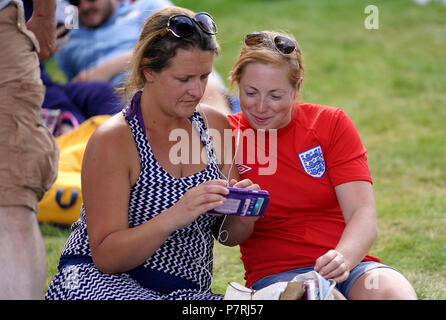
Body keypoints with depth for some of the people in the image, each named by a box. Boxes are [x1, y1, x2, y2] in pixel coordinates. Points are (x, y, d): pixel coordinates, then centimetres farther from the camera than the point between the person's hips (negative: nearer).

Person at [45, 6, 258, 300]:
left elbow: (229, 237, 13)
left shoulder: (214, 124, 6)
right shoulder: (112, 140, -13)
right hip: (102, 281, -5)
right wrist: (174, 218, -31)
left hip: (187, 291, 5)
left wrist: (242, 216, -12)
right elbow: (106, 257, -16)